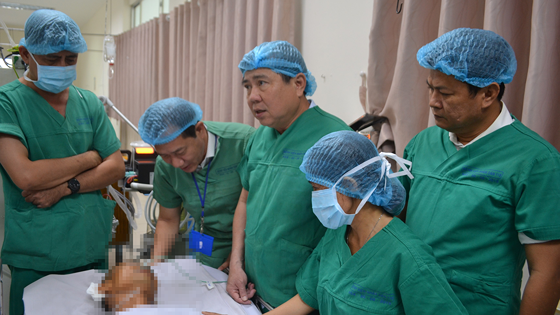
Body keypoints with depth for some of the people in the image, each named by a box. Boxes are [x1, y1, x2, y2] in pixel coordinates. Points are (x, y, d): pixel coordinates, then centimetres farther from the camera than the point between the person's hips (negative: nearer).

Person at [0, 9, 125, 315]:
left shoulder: (89, 102, 8)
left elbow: (116, 167, 3)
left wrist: (63, 188, -12)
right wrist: (90, 157, -7)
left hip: (92, 247, 4)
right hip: (35, 258, -4)